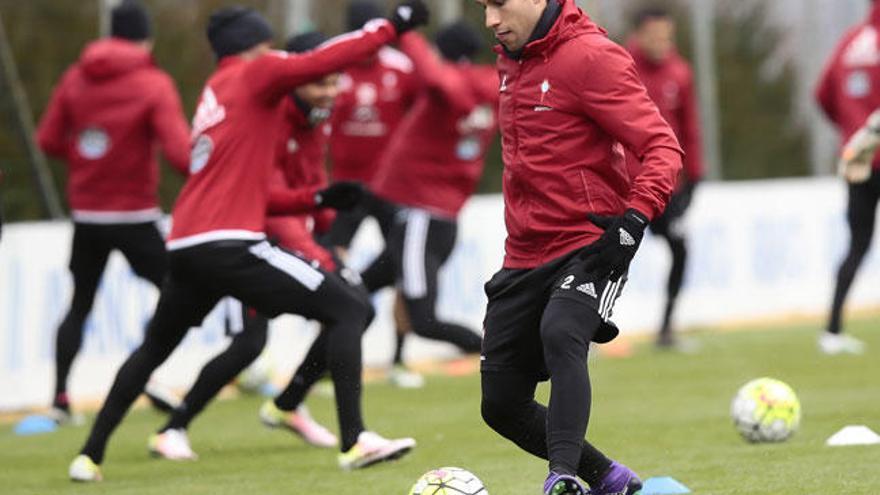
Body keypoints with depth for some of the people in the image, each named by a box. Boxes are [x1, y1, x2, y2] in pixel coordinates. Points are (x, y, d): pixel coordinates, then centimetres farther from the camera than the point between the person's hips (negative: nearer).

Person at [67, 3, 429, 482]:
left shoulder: (214, 93, 26)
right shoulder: (252, 74, 3)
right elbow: (319, 62, -13)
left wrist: (315, 199, 25)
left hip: (184, 247, 8)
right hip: (230, 245, -8)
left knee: (155, 347, 28)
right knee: (348, 311, -4)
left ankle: (89, 456, 27)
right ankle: (354, 441, -16)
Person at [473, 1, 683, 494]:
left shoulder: (592, 57, -13)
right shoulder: (513, 61, 12)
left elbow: (662, 147, -17)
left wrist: (636, 214, -31)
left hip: (589, 247, -8)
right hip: (525, 257, 8)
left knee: (560, 336, -37)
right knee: (502, 404, 6)